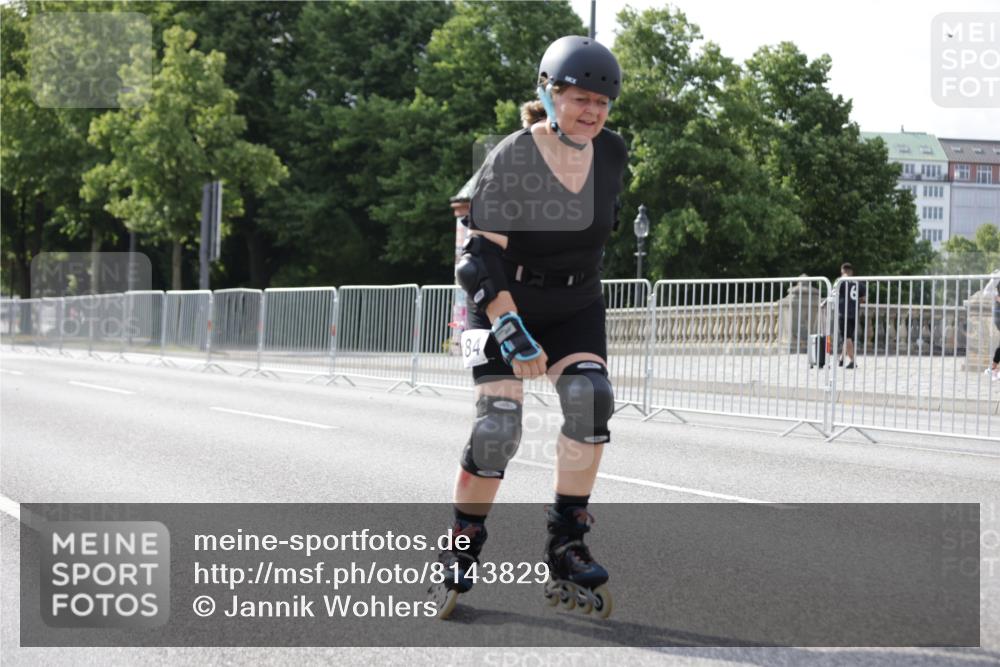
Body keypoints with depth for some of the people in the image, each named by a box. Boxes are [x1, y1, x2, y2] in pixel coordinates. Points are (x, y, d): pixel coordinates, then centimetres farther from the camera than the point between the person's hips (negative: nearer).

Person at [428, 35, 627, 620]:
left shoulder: (612, 154, -5)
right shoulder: (510, 161, -20)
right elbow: (482, 258, -23)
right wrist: (511, 332, -32)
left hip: (576, 307, 4)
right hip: (508, 304, -4)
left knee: (590, 399, -20)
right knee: (498, 426, -14)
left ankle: (566, 547, -12)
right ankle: (461, 556, 5)